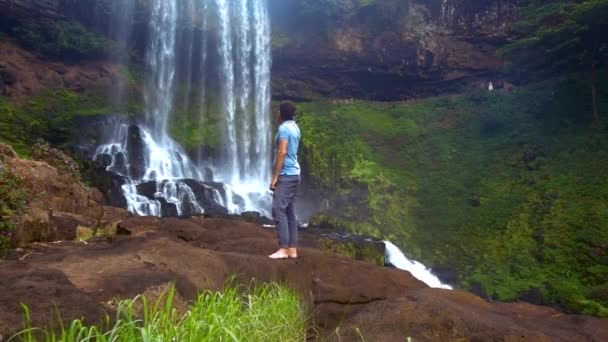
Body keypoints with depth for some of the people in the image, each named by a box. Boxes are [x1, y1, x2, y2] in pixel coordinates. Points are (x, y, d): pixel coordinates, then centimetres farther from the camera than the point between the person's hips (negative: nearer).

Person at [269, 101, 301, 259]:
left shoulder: (284, 128, -12)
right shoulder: (295, 127, 15)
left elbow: (282, 153, -19)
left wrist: (275, 177, -18)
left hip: (285, 175, -9)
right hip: (294, 174, 9)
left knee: (279, 211, -10)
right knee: (290, 212, 8)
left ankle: (283, 249, -11)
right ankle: (292, 249, 10)